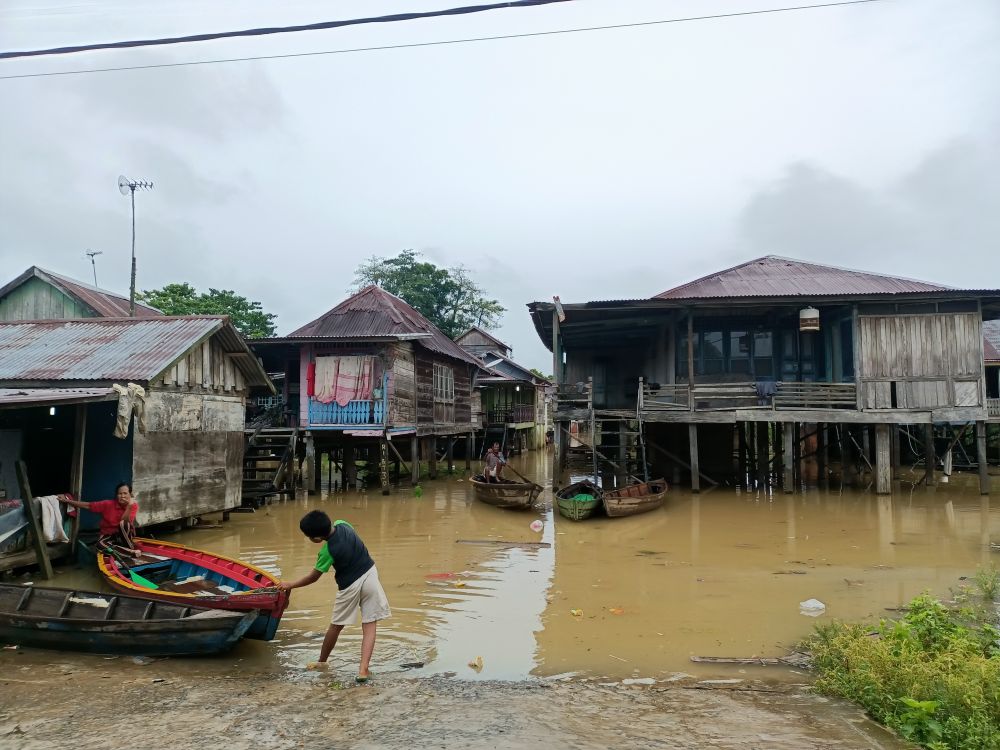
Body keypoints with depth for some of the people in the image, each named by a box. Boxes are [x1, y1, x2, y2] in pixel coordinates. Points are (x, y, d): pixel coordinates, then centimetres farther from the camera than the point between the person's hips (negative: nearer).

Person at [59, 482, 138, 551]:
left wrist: (129, 506, -38)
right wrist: (67, 500, -6)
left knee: (124, 523, -36)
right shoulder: (108, 504, -11)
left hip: (125, 536, -1)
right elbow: (87, 505, -4)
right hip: (108, 536, 2)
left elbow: (125, 522, -27)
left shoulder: (134, 506, -15)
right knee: (101, 544, -35)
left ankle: (131, 550, -21)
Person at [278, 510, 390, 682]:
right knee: (369, 625, 3)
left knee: (336, 626, 17)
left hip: (351, 586, -5)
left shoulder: (328, 551, -20)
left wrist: (290, 585, 6)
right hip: (370, 573, 5)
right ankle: (363, 668, -6)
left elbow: (313, 577, -5)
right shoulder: (342, 524, -7)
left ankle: (322, 662, 35)